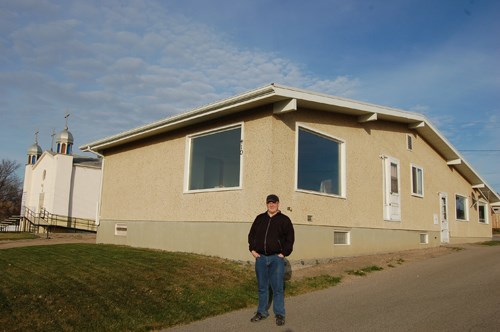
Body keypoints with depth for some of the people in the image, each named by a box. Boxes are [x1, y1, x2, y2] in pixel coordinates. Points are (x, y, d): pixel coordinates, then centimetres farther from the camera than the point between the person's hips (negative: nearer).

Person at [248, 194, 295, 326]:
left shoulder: (284, 220, 1)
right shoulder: (260, 218, 10)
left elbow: (290, 238, 0)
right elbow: (251, 235, 15)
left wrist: (284, 253, -6)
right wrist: (252, 249, 5)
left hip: (276, 258, -3)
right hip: (260, 257, 3)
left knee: (278, 287, -1)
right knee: (262, 287, 11)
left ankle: (279, 314, 11)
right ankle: (262, 312, 23)